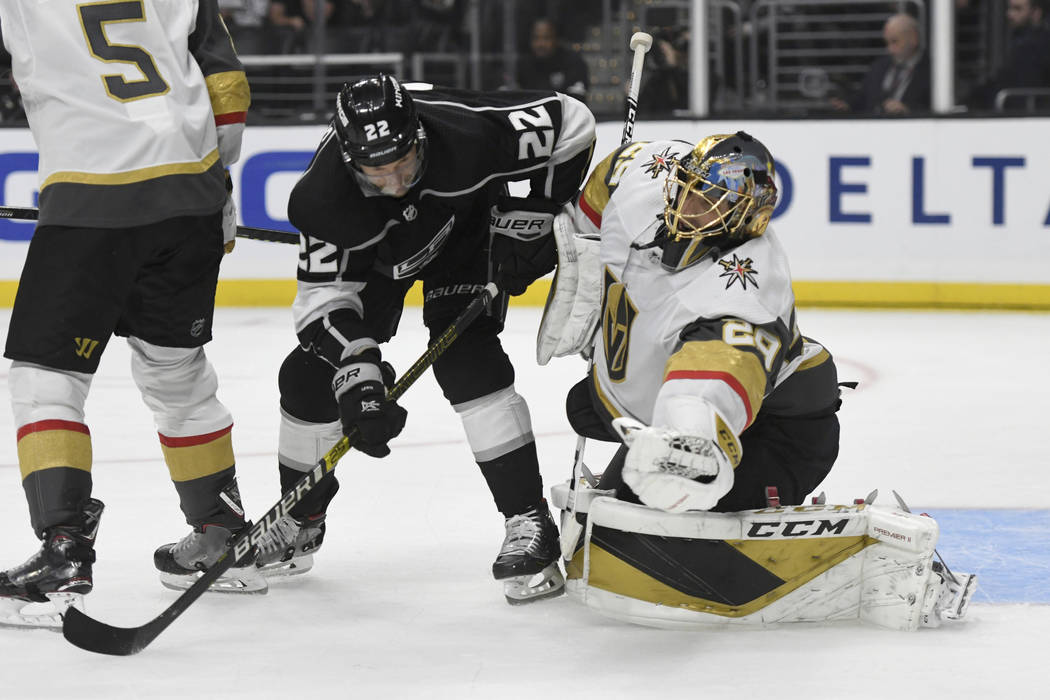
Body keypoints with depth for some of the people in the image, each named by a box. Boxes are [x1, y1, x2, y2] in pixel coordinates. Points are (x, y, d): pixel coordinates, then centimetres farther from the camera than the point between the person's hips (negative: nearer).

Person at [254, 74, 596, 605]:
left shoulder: (466, 132, -41)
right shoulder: (323, 195, -37)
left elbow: (571, 123, -29)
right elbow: (325, 291, -28)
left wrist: (529, 221, -24)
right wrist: (357, 374, -40)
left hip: (466, 230, -2)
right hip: (372, 254, 2)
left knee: (465, 358, -23)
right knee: (312, 373, -2)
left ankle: (528, 522, -18)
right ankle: (300, 522, 21)